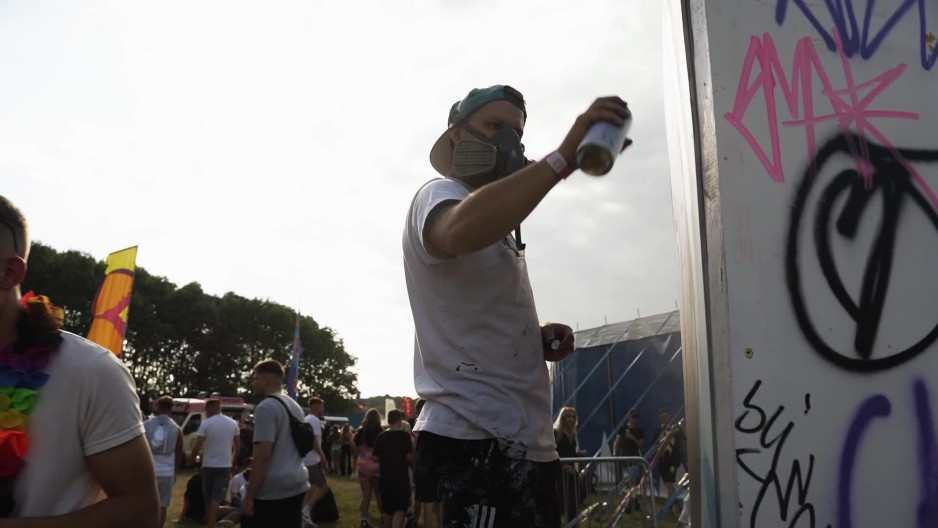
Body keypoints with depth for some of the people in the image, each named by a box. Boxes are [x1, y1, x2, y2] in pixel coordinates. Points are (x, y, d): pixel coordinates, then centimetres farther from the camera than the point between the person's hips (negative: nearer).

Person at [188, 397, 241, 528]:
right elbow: (238, 447, 7)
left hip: (209, 466, -1)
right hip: (225, 466, 1)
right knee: (216, 499, 0)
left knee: (208, 499, 15)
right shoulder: (233, 424, 3)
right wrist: (232, 462, 20)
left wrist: (191, 459, 8)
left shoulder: (206, 424, -9)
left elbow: (197, 447, -11)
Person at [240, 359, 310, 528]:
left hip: (271, 491, -8)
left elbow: (263, 455, -19)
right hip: (297, 486, 9)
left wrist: (249, 496, -16)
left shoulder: (266, 407, -12)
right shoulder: (295, 406, 15)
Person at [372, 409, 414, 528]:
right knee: (401, 507, -3)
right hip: (401, 476, -4)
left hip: (385, 476, 4)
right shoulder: (405, 435, -8)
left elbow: (376, 457, 4)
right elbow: (409, 456, -15)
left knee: (387, 507, 15)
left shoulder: (381, 436, 4)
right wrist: (412, 463, 6)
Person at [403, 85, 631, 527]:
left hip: (520, 440, 10)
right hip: (480, 440, -10)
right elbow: (460, 233, -35)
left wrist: (538, 337, 10)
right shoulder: (439, 196, -7)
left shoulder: (494, 224, 25)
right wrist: (564, 157, -37)